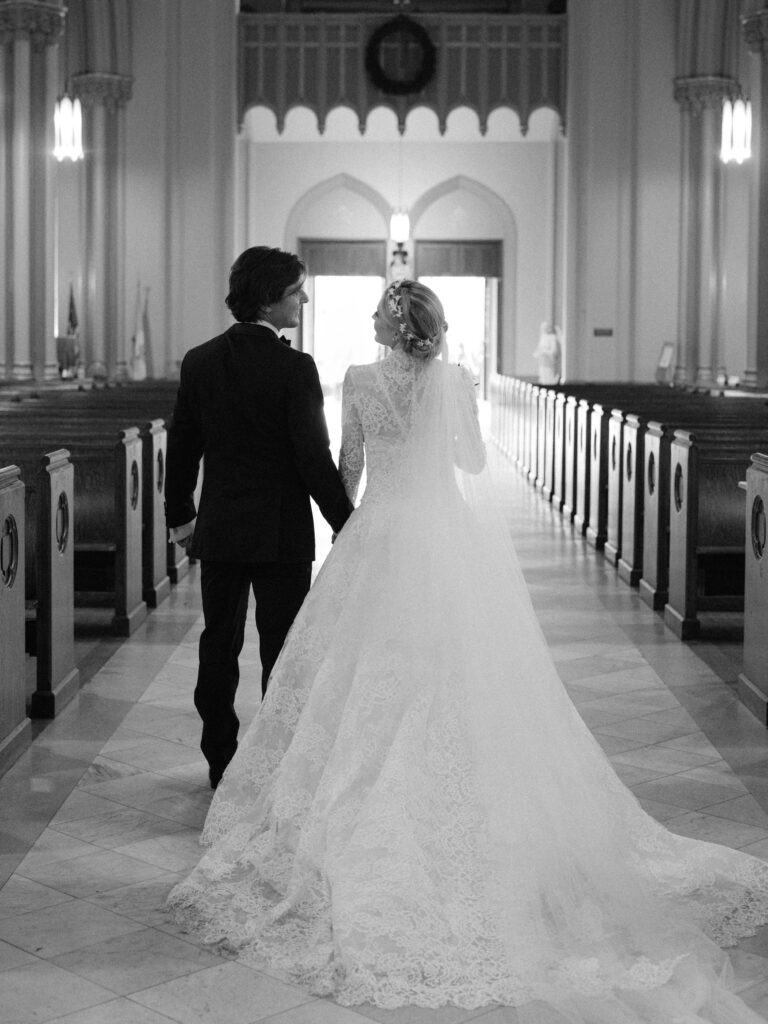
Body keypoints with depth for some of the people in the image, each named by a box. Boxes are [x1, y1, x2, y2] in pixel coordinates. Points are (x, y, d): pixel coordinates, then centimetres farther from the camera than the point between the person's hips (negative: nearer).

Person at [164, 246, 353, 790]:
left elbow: (182, 448, 8)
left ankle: (221, 762, 24)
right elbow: (315, 459, -15)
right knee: (283, 654, 5)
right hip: (282, 535, -5)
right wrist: (347, 526, -6)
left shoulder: (200, 361, 1)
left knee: (219, 648, 14)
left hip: (218, 531, 5)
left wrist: (181, 515, 19)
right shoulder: (295, 368, -15)